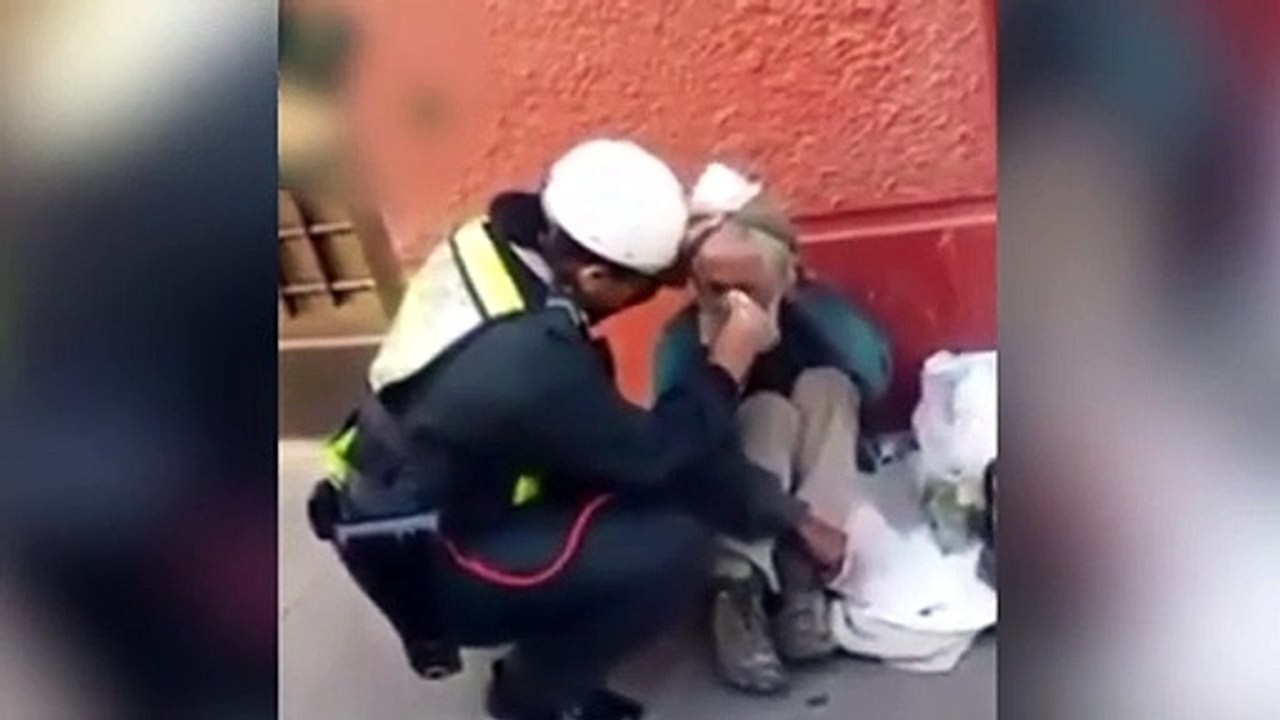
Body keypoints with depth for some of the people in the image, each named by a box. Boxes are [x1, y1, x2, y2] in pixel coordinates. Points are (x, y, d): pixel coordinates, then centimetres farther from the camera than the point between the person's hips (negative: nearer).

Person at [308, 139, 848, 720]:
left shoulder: (510, 233, -14)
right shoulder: (529, 363, -37)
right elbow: (652, 455, -22)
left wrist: (674, 253, -8)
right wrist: (729, 363, -12)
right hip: (422, 559, -8)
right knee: (671, 547, -19)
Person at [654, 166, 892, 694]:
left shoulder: (815, 309, -14)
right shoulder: (683, 336, -17)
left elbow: (875, 378, -31)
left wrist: (806, 300, -34)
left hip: (817, 483, 2)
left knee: (826, 385, -24)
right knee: (769, 410, -29)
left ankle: (803, 574, -31)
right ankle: (737, 588, -38)